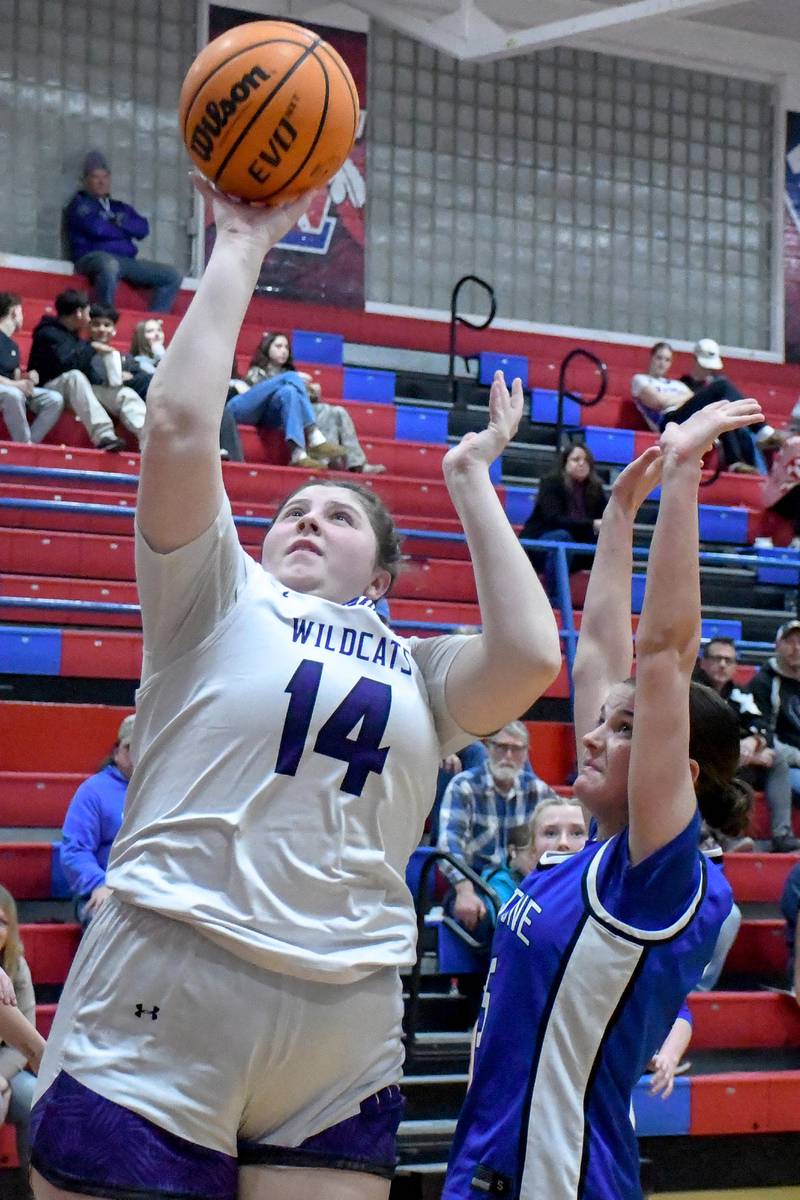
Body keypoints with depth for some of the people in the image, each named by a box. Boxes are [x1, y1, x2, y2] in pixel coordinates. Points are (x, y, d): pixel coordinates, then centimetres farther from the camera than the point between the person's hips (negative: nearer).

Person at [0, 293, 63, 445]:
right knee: (13, 394, -42)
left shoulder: (13, 345, 19)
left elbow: (16, 377, 16)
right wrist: (15, 384, -25)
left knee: (55, 399, -12)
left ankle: (28, 444, -21)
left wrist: (26, 379, -7)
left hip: (15, 391, 8)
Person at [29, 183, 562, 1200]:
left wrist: (472, 481, 9)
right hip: (162, 1008, -3)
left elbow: (531, 657, -4)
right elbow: (179, 425, -4)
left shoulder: (419, 669, 17)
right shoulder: (220, 601, 9)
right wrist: (241, 248, 3)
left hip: (345, 1035, 3)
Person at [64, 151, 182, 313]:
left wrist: (121, 222, -8)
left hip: (127, 262, 7)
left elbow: (143, 228, 10)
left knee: (172, 276, -5)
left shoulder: (120, 207, 27)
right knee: (109, 265, -42)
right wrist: (127, 230, 5)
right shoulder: (80, 204, 9)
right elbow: (97, 228, -10)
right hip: (94, 257, -7)